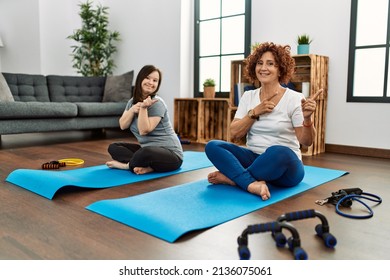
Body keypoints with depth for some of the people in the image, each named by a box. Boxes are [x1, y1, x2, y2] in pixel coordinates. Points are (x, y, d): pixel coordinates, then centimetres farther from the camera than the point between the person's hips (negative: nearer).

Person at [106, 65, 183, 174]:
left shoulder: (157, 103, -13)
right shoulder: (133, 101, 9)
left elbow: (144, 130, -19)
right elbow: (122, 126, 1)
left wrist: (143, 108, -27)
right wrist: (132, 110, -14)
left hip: (171, 153, -8)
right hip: (147, 149, 8)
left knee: (146, 152, -40)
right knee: (113, 147, 0)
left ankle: (127, 165, -8)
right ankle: (146, 166, -19)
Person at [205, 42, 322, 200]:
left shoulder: (294, 98, -7)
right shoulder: (248, 96, 6)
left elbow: (306, 142, -12)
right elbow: (235, 134, 0)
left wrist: (307, 119, -30)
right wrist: (254, 112, -11)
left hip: (285, 165, -4)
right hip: (253, 158, 4)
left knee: (278, 152, -39)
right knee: (212, 146, -18)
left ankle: (231, 177, -19)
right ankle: (252, 183, -34)